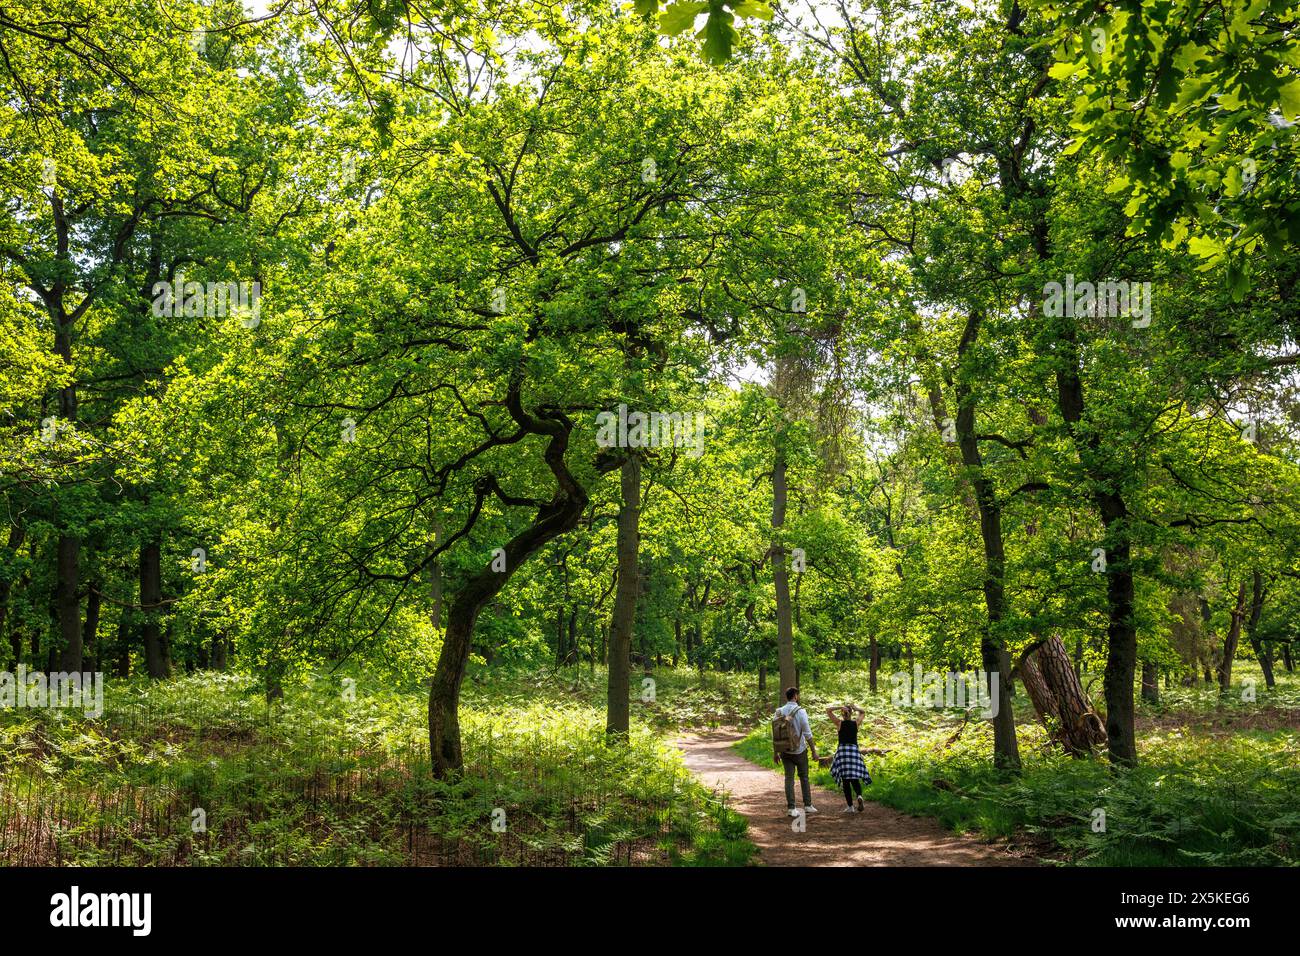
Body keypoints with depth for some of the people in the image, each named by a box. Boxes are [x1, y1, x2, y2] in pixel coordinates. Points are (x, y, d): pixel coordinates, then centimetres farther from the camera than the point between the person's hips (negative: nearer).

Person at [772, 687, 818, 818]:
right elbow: (807, 733, -12)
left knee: (789, 778, 7)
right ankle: (808, 805, 18)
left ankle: (791, 808, 4)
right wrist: (814, 751, -5)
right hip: (800, 750, -3)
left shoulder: (779, 712, 0)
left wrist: (775, 752, 11)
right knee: (804, 777, 13)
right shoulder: (800, 711, -11)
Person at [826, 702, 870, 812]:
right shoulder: (856, 723, 4)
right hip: (854, 750, 2)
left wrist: (840, 707, -10)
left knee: (845, 780, 1)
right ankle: (859, 796, -22)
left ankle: (850, 806, -1)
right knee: (855, 779, 7)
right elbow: (863, 712, 22)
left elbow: (828, 710, 1)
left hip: (842, 750, -2)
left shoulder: (840, 723, -2)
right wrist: (855, 708, 2)